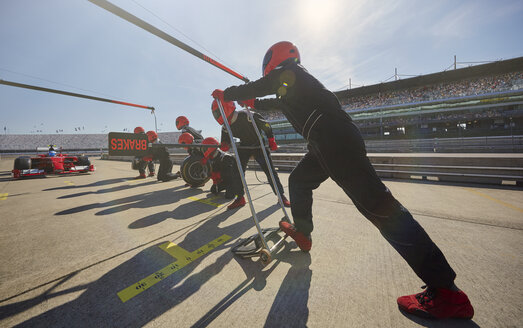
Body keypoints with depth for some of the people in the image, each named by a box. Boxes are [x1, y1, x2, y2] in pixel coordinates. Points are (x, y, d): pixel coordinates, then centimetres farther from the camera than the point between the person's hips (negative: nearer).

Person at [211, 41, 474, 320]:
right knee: (298, 182, 21)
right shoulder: (291, 83, 34)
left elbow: (256, 87, 10)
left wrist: (226, 94, 26)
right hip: (326, 142, 10)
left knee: (376, 204, -14)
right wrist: (252, 103, 55)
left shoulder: (287, 72, 9)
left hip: (333, 137, -10)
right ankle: (302, 233, 37)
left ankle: (446, 291, -5)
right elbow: (278, 102, 49)